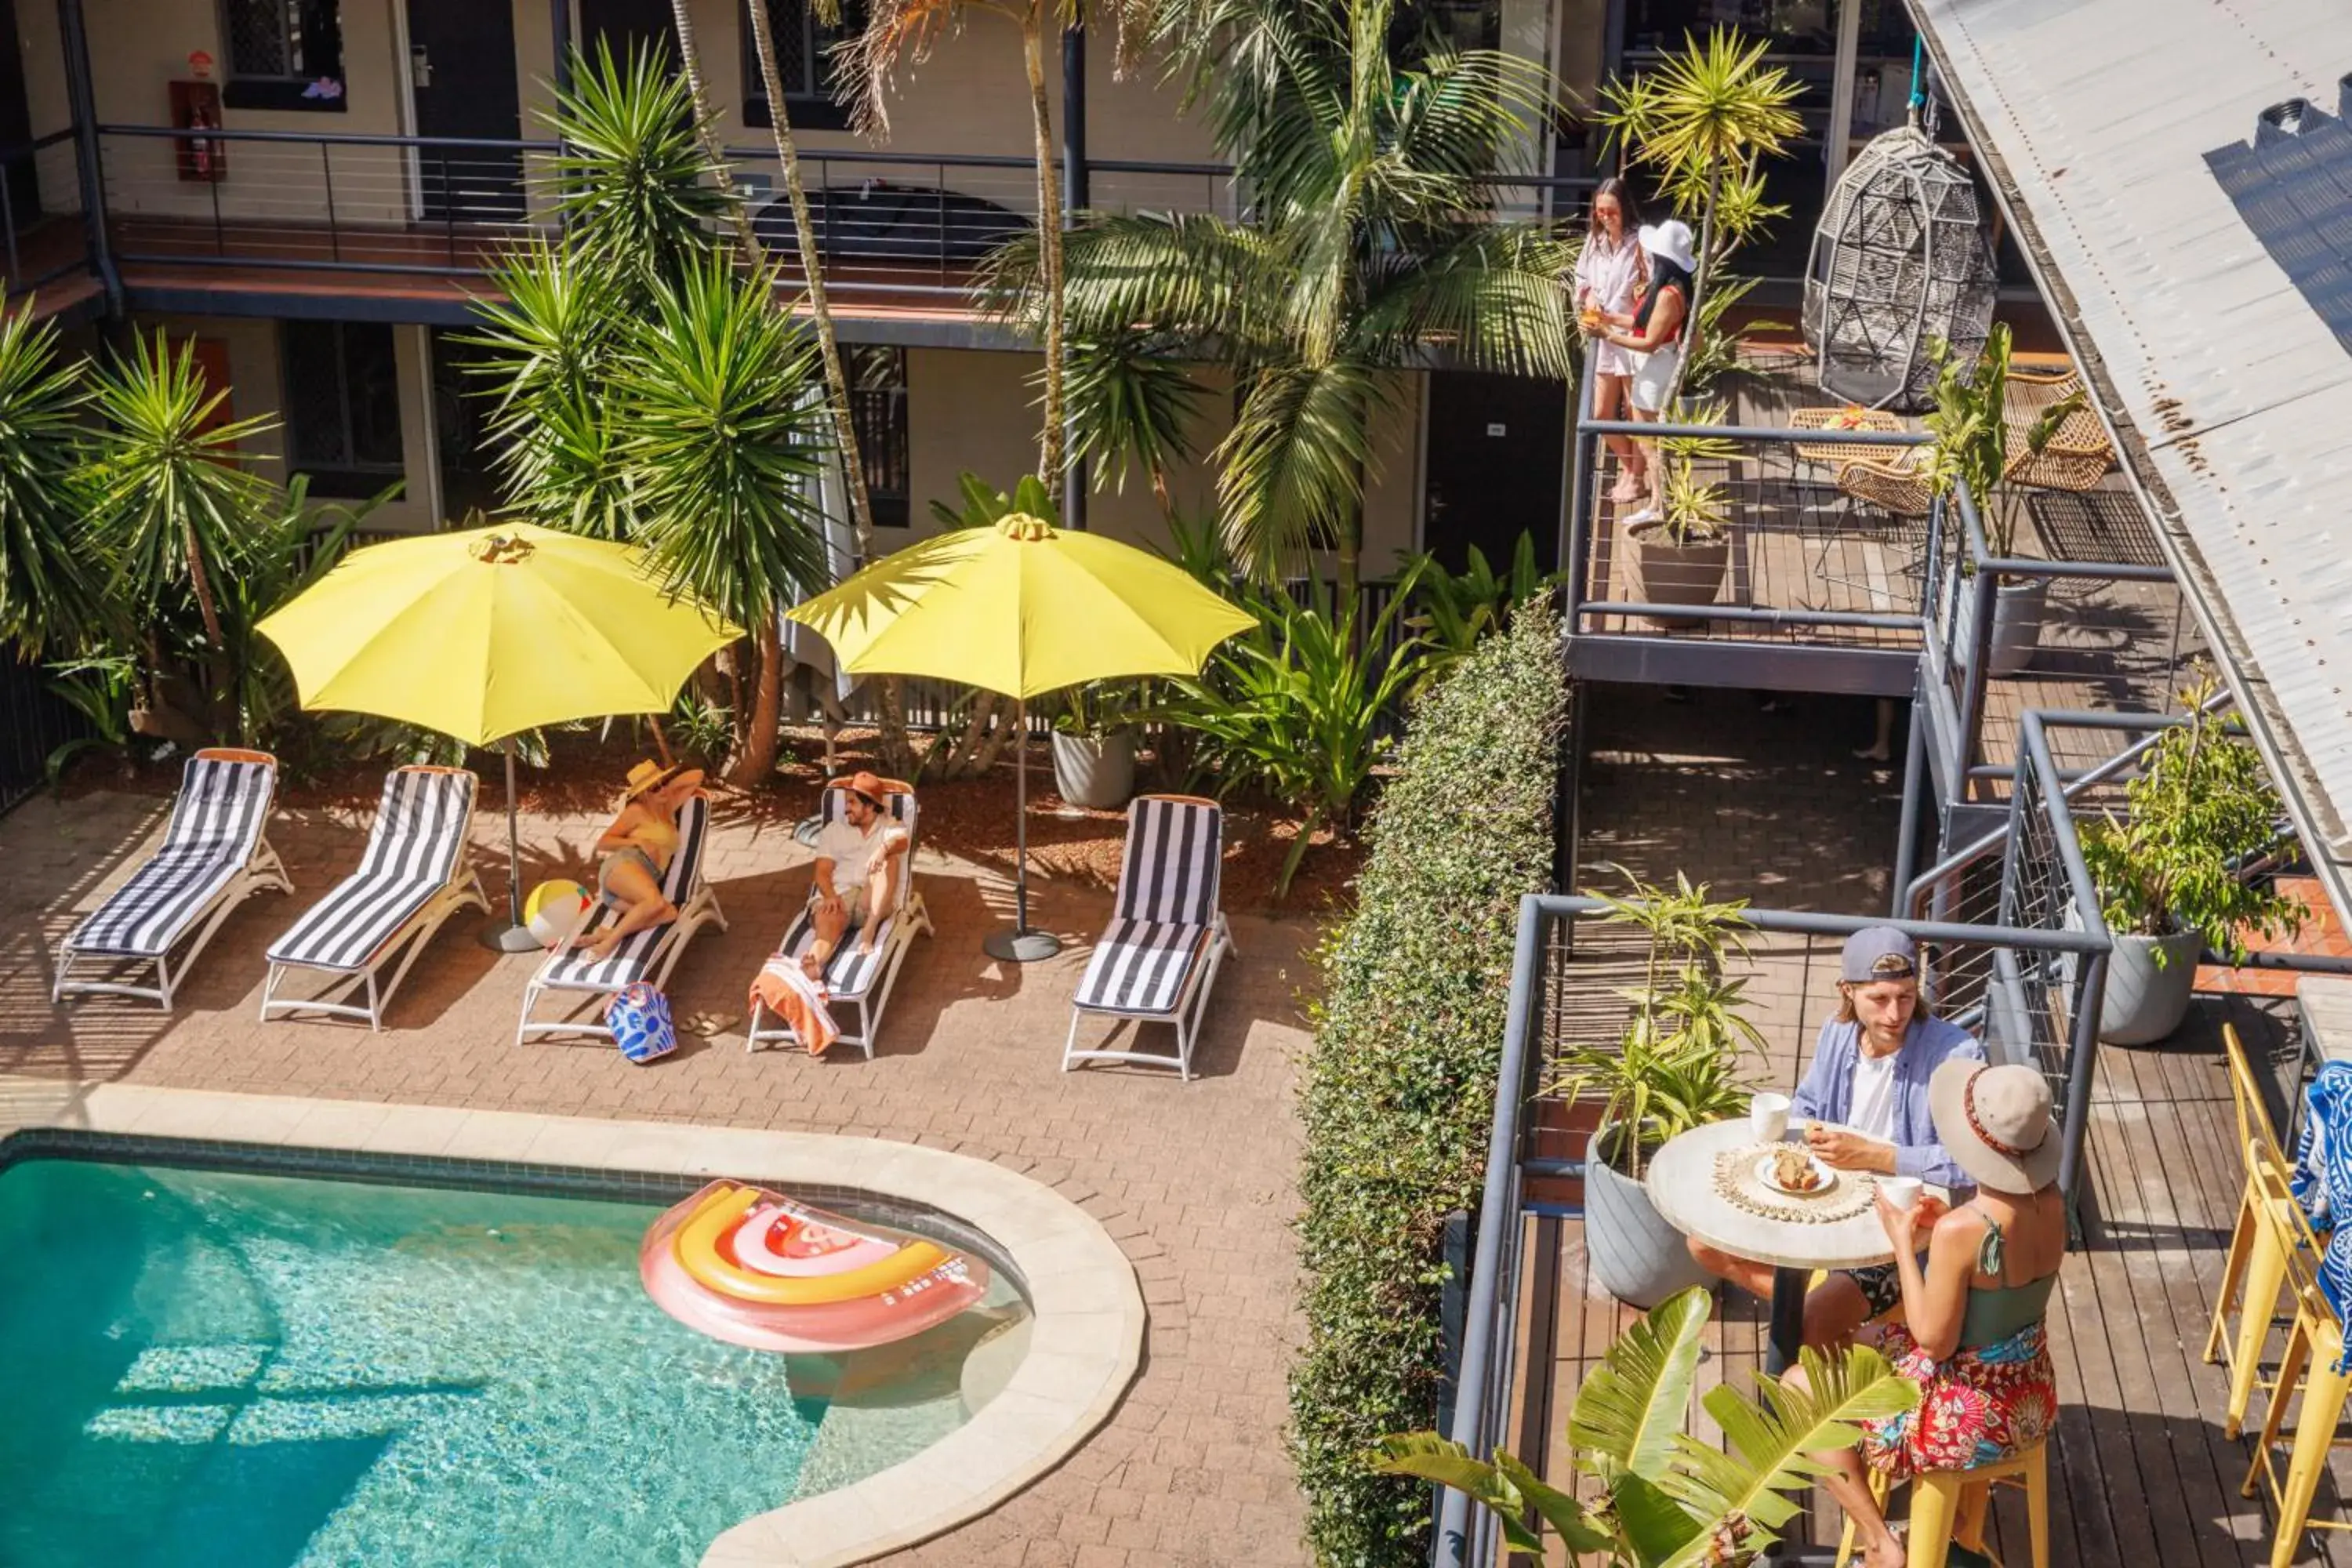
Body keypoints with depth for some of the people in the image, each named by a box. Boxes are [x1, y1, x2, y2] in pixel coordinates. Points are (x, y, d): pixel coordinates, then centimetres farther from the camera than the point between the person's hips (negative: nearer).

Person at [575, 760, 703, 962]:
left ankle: (606, 934, -35)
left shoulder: (668, 807, 24)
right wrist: (639, 842, -6)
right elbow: (603, 842, 4)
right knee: (656, 902, -38)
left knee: (670, 913, -29)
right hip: (624, 866, -6)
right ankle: (607, 944, -32)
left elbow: (697, 776, 33)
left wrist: (667, 783, 28)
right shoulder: (637, 810, 7)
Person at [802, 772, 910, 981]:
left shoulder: (889, 827, 14)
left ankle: (868, 931, -38)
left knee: (889, 858, -26)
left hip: (874, 901, 0)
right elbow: (823, 872, 6)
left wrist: (884, 848, -37)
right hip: (838, 895, 0)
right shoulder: (833, 830, 17)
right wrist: (830, 896, -17)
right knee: (829, 921, -36)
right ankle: (813, 967, -71)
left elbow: (901, 842, -12)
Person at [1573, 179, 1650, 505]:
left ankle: (1637, 477, 22)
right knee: (1602, 413, 13)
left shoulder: (1639, 242, -17)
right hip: (1603, 338, 7)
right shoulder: (1595, 240, 4)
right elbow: (1582, 279, 16)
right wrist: (1588, 298, -4)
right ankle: (1628, 466, 33)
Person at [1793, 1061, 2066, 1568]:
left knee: (1801, 1386, 10)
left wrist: (1903, 1241, -15)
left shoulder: (1961, 1230, -33)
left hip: (1974, 1413, -7)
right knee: (1873, 1341, 31)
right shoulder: (2051, 1200, -10)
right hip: (2032, 1398, 7)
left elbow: (1935, 1342, -21)